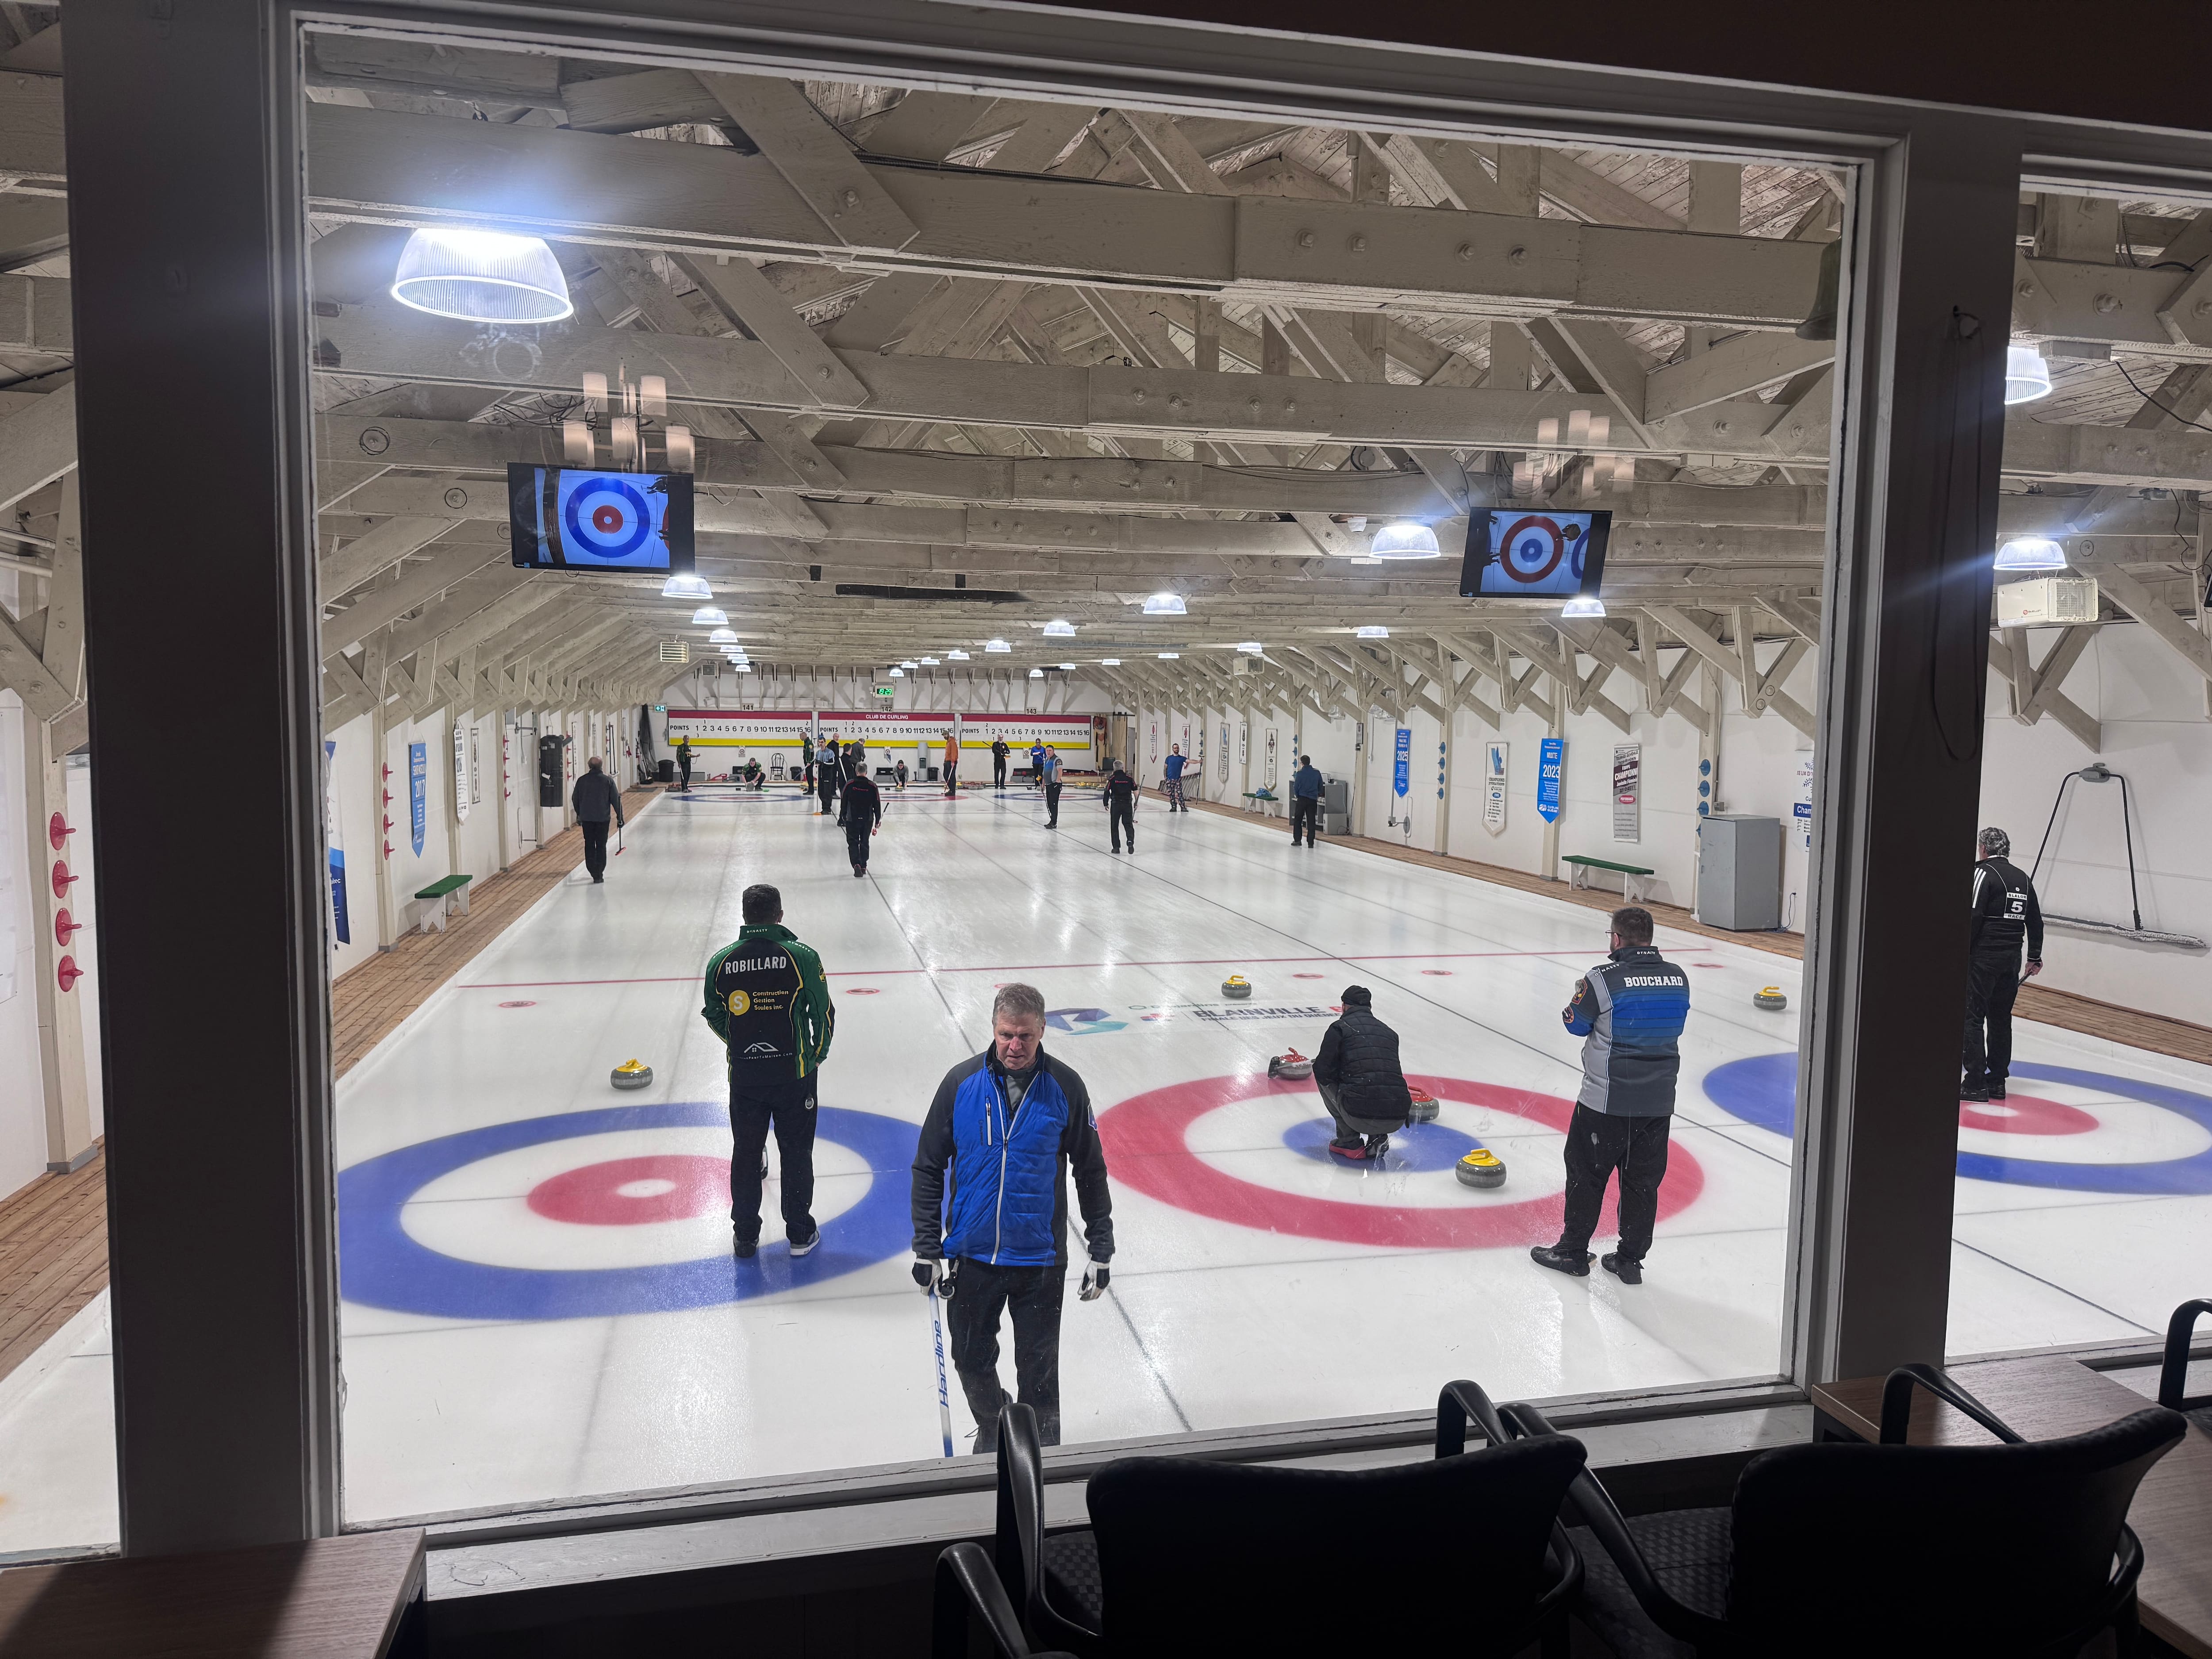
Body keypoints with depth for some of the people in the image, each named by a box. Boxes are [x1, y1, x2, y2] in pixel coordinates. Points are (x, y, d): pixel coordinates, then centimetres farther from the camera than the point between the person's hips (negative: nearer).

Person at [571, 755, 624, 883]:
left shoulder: (582, 780, -1)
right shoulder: (608, 781, -7)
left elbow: (575, 799, 8)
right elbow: (616, 800, -6)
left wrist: (579, 814, 22)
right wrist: (619, 816, 3)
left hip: (586, 818, 2)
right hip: (603, 818, -2)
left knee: (589, 845, 13)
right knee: (601, 845, 5)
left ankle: (593, 872, 14)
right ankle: (599, 874, 2)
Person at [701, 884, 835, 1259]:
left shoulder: (721, 961, -4)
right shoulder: (802, 957, -12)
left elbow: (714, 1017, 6)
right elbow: (824, 1013, -6)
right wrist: (817, 1055, 11)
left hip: (744, 1074, 2)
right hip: (794, 1073, -2)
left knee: (746, 1152, 14)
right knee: (796, 1152, 10)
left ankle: (745, 1235, 24)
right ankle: (800, 1234, 17)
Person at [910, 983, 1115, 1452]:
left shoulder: (1065, 1087, -8)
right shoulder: (961, 1082, -7)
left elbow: (1091, 1171, 2)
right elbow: (928, 1167, 1)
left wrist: (1101, 1251, 2)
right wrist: (926, 1248, -1)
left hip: (1041, 1259, -1)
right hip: (971, 1256, 1)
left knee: (1039, 1369, 9)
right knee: (973, 1361, 16)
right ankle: (992, 1430, 44)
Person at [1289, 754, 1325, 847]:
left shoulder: (1300, 774, -9)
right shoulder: (1317, 773, -1)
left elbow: (1296, 787, -2)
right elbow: (1320, 786, 8)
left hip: (1302, 799, -2)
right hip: (1313, 800, 2)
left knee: (1297, 820, 10)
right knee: (1311, 821, 5)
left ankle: (1297, 840, 7)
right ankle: (1310, 842, 3)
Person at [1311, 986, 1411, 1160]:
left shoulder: (1340, 1027, 7)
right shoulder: (1390, 1032, 23)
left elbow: (1322, 1071, 4)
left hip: (1361, 1117, -5)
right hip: (1397, 1120, 5)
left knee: (1325, 1080, 23)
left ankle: (1349, 1142, 17)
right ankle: (1378, 1137, 15)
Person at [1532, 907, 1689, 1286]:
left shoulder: (1603, 979, -17)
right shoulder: (1678, 978, -1)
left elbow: (1576, 1024, -4)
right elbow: (1674, 1027, 13)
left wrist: (1582, 995, 16)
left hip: (1607, 1100, -4)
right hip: (1659, 1100, 5)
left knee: (1587, 1173, 11)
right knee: (1643, 1180, 14)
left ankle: (1573, 1251, 21)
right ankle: (1631, 1259, 23)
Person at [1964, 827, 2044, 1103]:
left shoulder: (1984, 872, -8)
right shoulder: (2023, 878, 14)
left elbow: (1973, 917, -17)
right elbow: (2035, 921, 19)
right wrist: (2035, 956, 26)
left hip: (1983, 956, -7)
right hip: (2012, 960, 8)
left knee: (1972, 1017, -5)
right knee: (2001, 1020, 13)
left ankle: (1976, 1083, -9)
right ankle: (1997, 1080, 19)